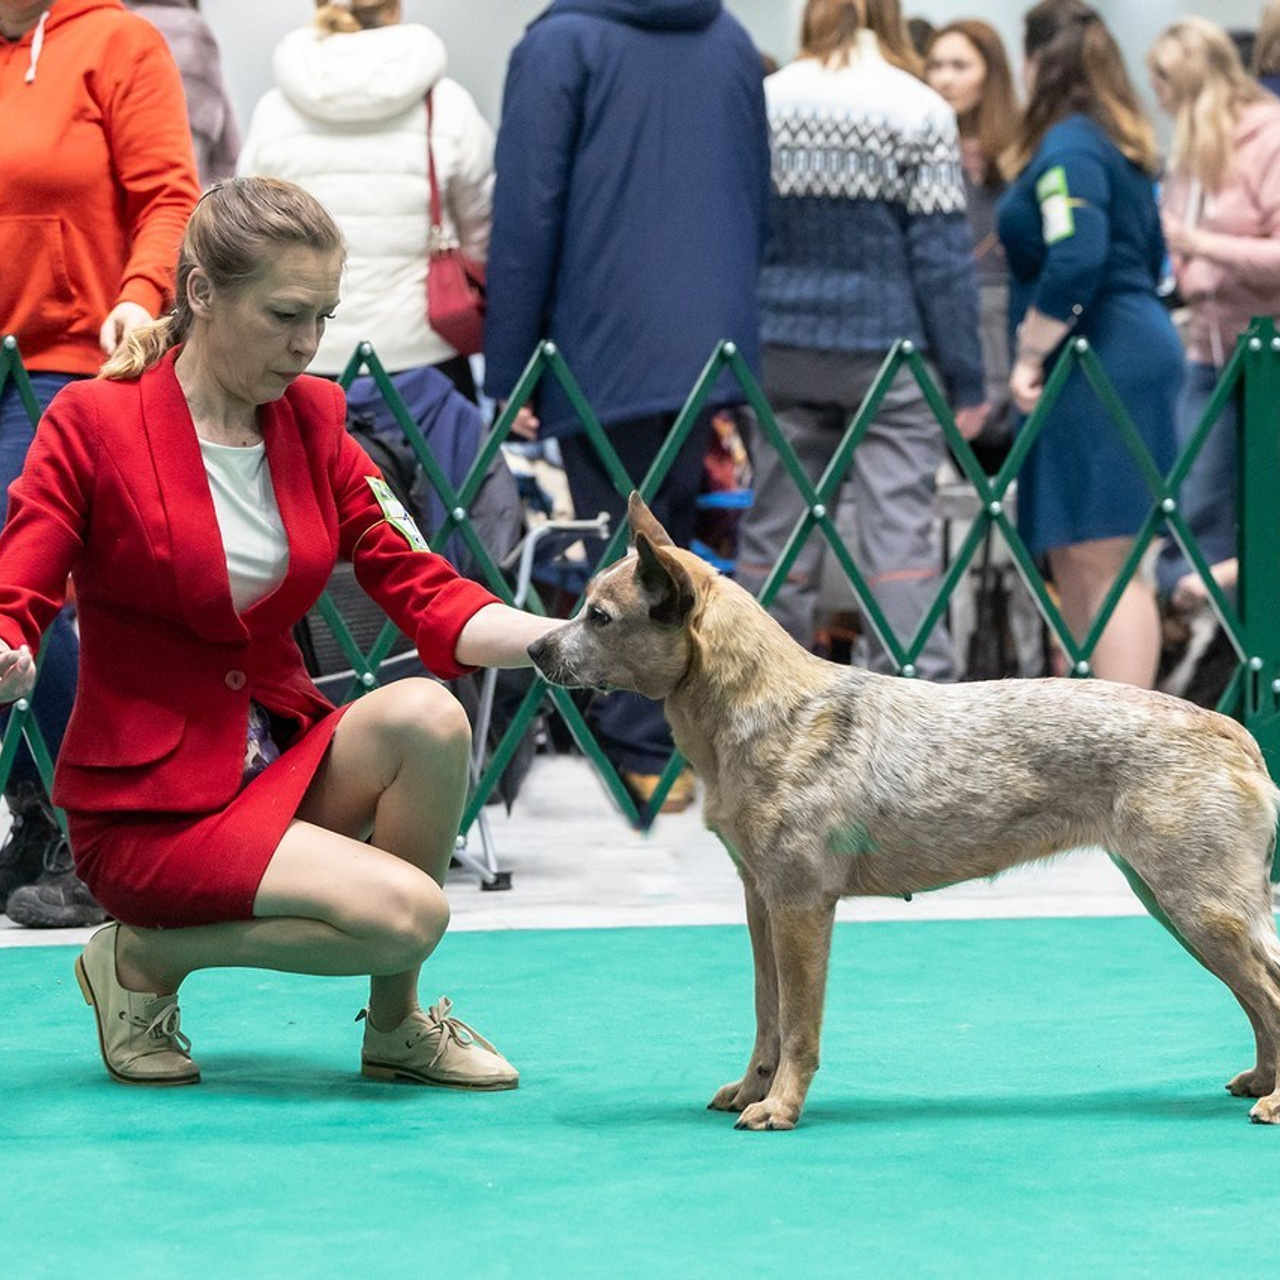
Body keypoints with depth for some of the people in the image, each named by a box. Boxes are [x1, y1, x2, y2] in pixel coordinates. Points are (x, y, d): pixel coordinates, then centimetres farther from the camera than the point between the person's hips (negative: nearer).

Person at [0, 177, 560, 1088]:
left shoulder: (312, 420, 5)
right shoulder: (94, 425, -10)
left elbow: (424, 590, 0)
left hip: (283, 759, 6)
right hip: (149, 801, -6)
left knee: (427, 716, -26)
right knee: (406, 913, -26)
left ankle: (395, 1029, -5)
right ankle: (146, 957, -1)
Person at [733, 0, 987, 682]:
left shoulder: (762, 102, 3)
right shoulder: (919, 112, -6)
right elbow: (941, 255, -7)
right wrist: (965, 381, -3)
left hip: (784, 347, 3)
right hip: (887, 345, -3)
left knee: (774, 533, 9)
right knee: (899, 537, -3)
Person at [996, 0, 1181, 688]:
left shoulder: (1067, 148, -13)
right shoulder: (1118, 143, 18)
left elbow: (1075, 260, -25)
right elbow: (1149, 257, 25)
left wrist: (1030, 353, -18)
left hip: (1098, 369, -10)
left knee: (1099, 562, -12)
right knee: (1074, 560, 17)